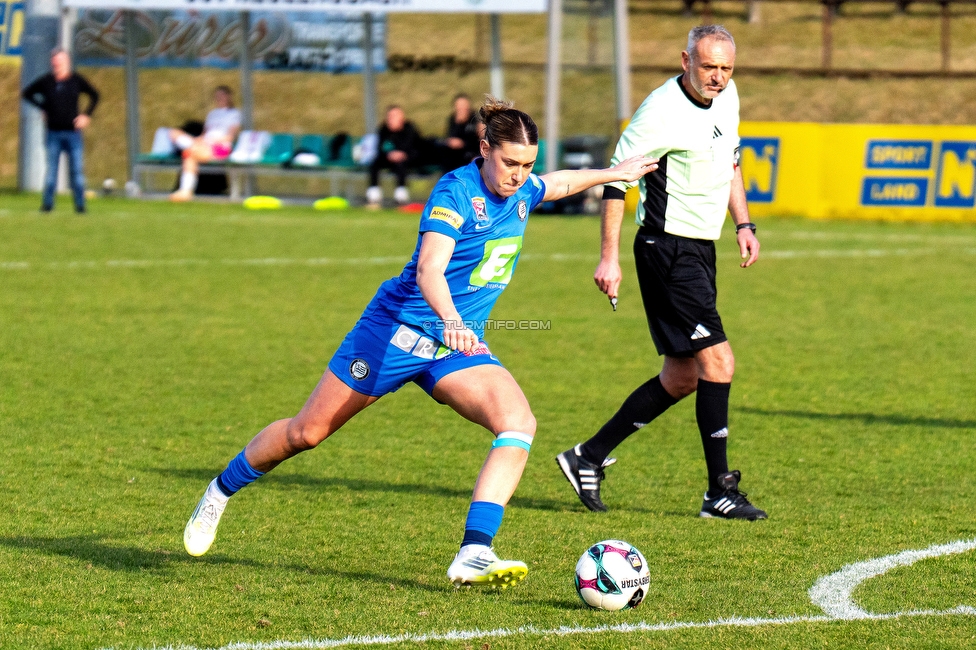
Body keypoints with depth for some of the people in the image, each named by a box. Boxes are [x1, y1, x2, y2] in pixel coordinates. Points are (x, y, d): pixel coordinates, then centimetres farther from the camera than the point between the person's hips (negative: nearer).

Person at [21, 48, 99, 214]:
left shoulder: (77, 80, 1)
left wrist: (86, 115, 5)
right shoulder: (45, 81, 0)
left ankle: (80, 205, 5)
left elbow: (94, 96, 14)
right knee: (51, 169, 1)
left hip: (73, 132, 0)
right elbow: (27, 93, 15)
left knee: (77, 170, 0)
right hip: (53, 133, 0)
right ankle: (47, 203, 7)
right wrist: (43, 107, 6)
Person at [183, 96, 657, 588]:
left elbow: (557, 185, 30)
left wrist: (610, 174, 31)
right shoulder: (455, 190, -21)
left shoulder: (522, 193, 2)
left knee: (519, 423, -23)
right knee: (306, 433, 6)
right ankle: (221, 491, 34)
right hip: (399, 328, -6)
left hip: (460, 346, 6)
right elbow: (429, 269, -37)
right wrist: (450, 319, -54)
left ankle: (474, 556, -31)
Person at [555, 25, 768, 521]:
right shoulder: (662, 111, -19)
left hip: (700, 251, 9)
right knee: (717, 361, -14)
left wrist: (744, 223, 15)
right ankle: (720, 491, -8)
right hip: (668, 251, -9)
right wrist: (609, 257, -17)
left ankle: (589, 458, 22)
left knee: (682, 377, 11)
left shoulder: (727, 98, 6)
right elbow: (616, 178, -14)